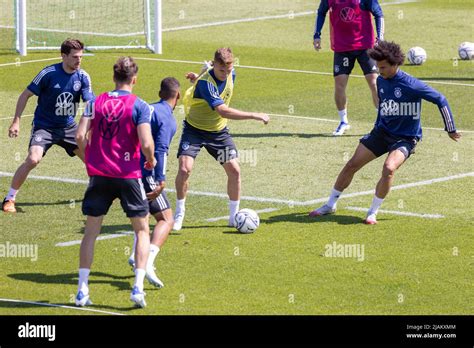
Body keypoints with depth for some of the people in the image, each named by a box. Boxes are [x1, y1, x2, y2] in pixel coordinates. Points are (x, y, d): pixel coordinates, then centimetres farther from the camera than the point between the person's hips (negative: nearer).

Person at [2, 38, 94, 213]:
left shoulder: (82, 77, -6)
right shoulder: (49, 73, -17)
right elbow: (26, 95, -9)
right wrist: (16, 121, -14)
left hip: (68, 126, 5)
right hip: (44, 125, -5)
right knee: (33, 159, -24)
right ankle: (9, 199, -11)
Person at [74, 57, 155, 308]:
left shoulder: (96, 102, 3)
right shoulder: (139, 106, -7)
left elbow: (81, 136, -4)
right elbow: (146, 143, -16)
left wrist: (90, 161, 12)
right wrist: (151, 160, 5)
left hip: (99, 174, 3)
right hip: (128, 174, -3)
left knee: (91, 231, 12)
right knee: (142, 230, 11)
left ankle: (82, 290, 8)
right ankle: (138, 288, -2)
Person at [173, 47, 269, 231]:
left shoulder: (231, 74, -8)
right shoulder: (205, 82, -31)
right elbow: (223, 111, -40)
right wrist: (255, 116, -39)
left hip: (218, 131, 6)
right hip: (194, 128, -6)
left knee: (234, 170, -3)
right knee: (185, 169, -20)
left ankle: (234, 215, 14)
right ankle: (179, 214, -1)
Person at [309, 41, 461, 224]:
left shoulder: (411, 85, -19)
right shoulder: (381, 81, 1)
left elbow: (440, 100, -11)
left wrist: (450, 130, -5)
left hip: (405, 138, -6)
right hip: (382, 132, 6)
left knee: (389, 168, -31)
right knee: (352, 164, -1)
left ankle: (373, 213, -17)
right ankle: (330, 205, 15)